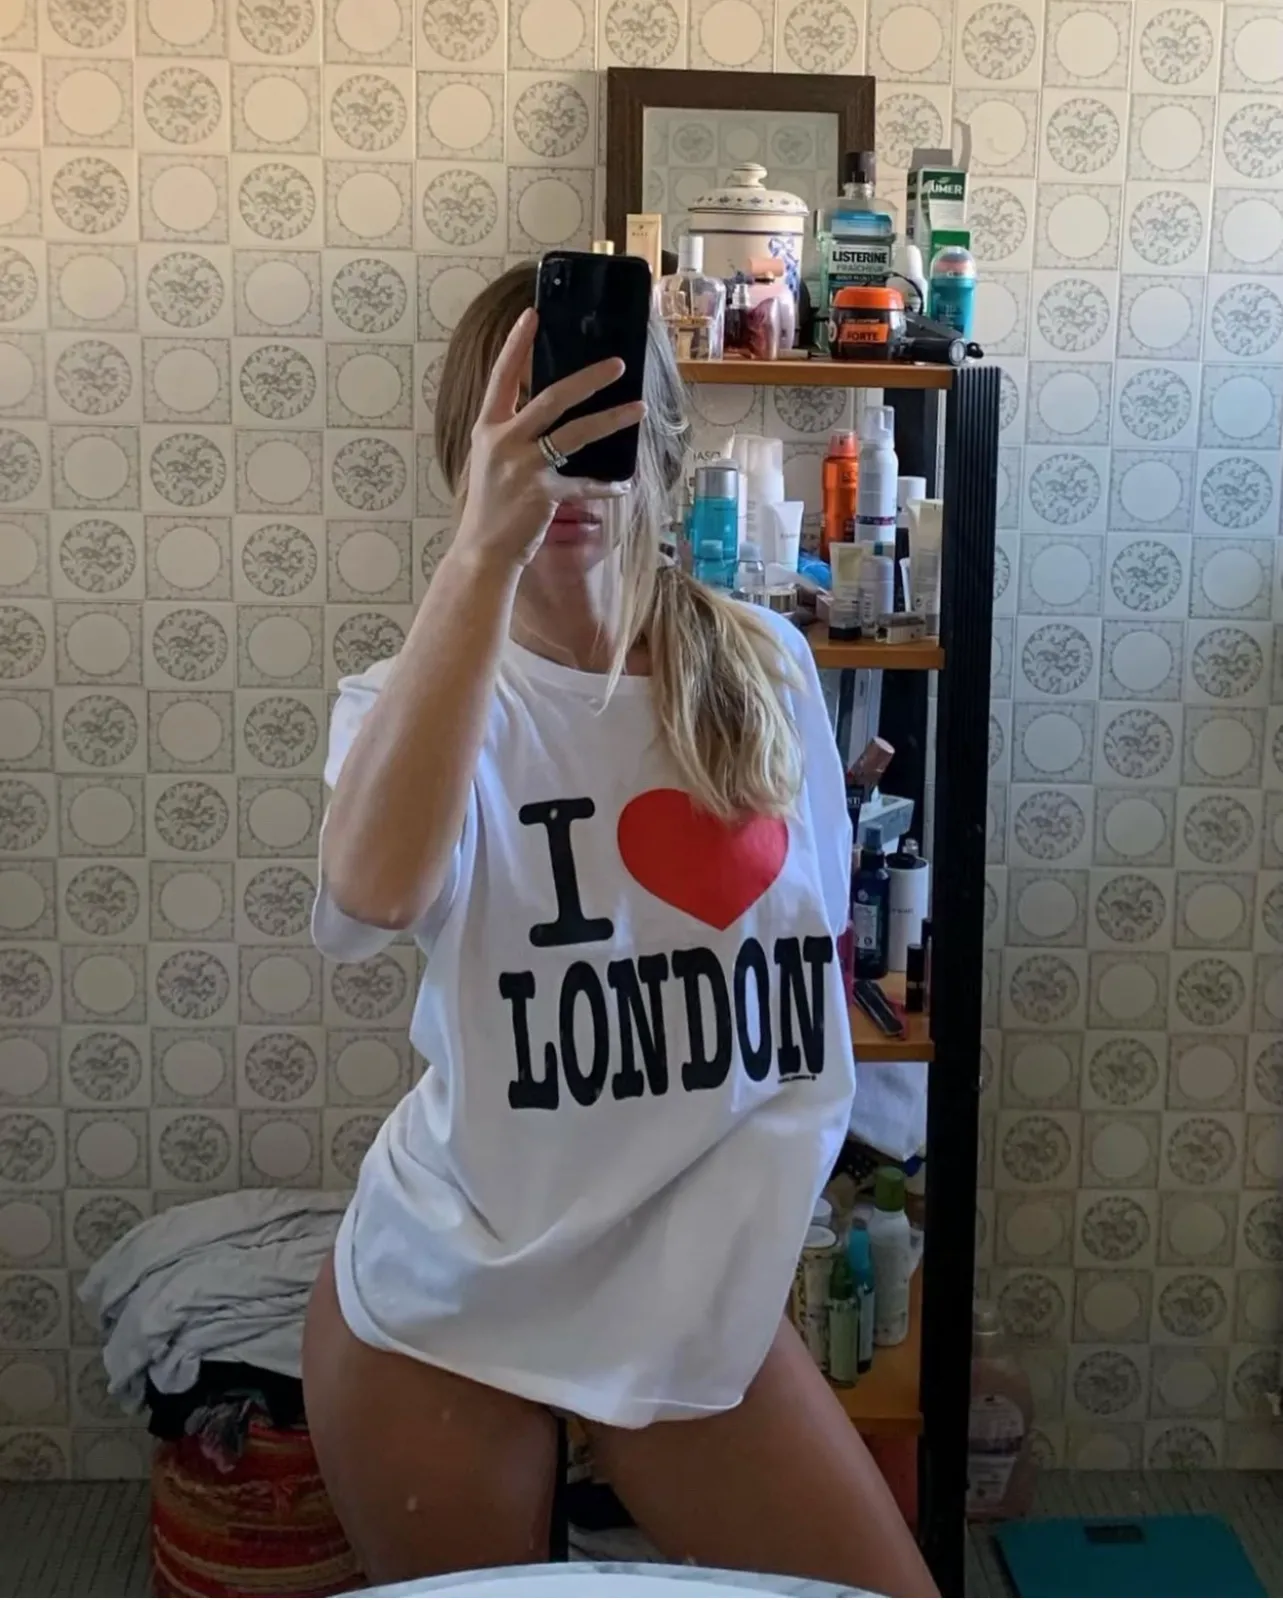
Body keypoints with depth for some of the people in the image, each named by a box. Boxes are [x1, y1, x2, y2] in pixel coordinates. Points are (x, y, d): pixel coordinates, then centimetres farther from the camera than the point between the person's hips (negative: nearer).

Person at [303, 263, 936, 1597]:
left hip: (702, 1296, 3)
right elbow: (374, 888, -36)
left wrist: (742, 1232, 6)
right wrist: (485, 549, -40)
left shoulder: (762, 671, -2)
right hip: (449, 1302, -2)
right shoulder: (421, 701, -12)